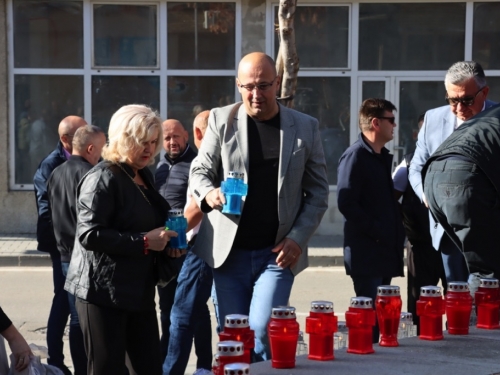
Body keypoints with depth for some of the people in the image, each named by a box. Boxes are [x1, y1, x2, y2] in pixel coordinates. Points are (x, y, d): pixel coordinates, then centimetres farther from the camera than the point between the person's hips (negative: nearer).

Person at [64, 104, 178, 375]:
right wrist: (144, 242, -22)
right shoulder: (102, 178, -12)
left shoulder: (144, 175, 15)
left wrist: (164, 239, 8)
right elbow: (89, 235, -22)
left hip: (139, 290, 8)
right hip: (103, 291, -8)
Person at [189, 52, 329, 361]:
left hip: (278, 253, -1)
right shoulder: (221, 120, 2)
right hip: (229, 252, 1)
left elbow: (318, 192, 5)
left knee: (262, 332, -13)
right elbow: (200, 171, 5)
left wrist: (298, 238, -8)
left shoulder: (305, 127, 3)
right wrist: (208, 193, -19)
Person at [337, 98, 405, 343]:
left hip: (385, 252, 9)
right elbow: (346, 203, -18)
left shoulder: (383, 157, 18)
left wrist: (395, 233, 11)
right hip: (366, 253, -9)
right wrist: (377, 231, -17)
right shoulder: (355, 156, -10)